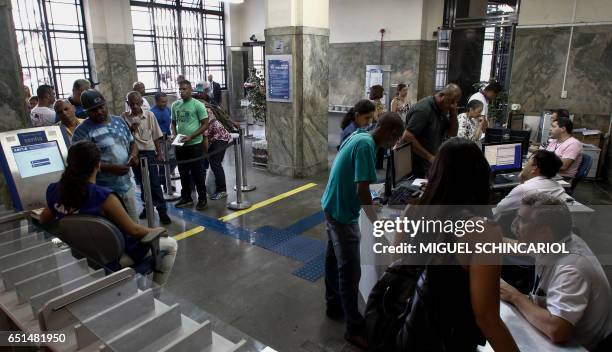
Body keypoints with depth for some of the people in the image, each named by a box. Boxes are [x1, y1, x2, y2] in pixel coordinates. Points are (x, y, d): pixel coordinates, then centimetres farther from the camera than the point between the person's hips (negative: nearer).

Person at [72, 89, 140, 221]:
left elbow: (132, 143, 18)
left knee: (134, 224, 16)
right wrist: (110, 168, -25)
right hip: (103, 191, -6)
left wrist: (133, 154, -5)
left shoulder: (119, 121, 9)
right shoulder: (82, 131, -11)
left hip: (126, 185, 6)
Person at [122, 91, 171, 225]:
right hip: (134, 153, 2)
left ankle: (162, 210, 3)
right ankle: (148, 206, 29)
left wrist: (159, 153, 0)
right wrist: (131, 129, -20)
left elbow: (156, 136, 1)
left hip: (149, 151, -2)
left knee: (155, 182, -3)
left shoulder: (149, 115, -5)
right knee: (142, 182, 14)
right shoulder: (124, 117, -3)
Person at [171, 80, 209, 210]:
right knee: (183, 173, 14)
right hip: (180, 145, 5)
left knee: (197, 173, 2)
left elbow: (205, 124, -8)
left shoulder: (198, 105, -7)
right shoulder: (175, 105, 8)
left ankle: (202, 199, 14)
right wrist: (174, 134, -1)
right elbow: (173, 123, 19)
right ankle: (186, 198, 27)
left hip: (194, 144, -5)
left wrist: (191, 137, -17)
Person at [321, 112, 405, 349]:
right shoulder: (366, 145, -24)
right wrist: (375, 221, -16)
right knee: (350, 271, 0)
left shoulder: (358, 136, 5)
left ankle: (334, 305, 39)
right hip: (343, 213, -10)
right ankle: (354, 329, 14)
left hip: (333, 207, 10)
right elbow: (362, 190, -28)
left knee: (334, 259, 22)